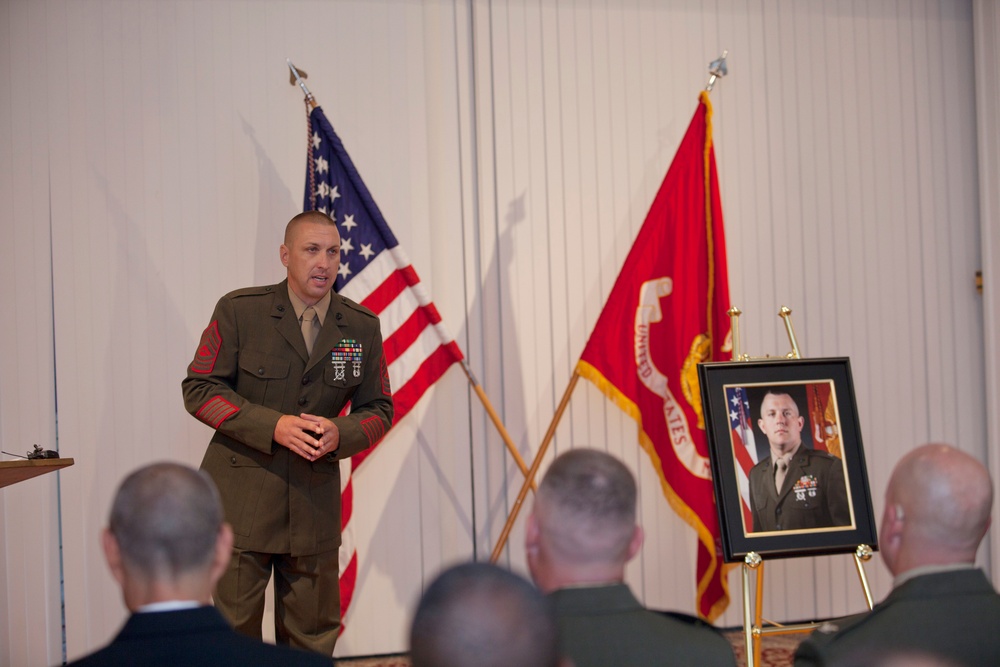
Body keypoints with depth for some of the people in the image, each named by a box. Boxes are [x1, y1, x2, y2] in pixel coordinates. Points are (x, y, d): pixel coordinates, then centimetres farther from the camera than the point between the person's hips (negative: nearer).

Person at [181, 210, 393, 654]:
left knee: (313, 638, 8)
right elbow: (199, 388, -5)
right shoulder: (239, 310, -4)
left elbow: (378, 409, 10)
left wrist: (339, 433, -13)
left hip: (314, 501, 3)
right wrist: (273, 426, -18)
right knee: (236, 630, 2)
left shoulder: (362, 327, 5)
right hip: (241, 496, -3)